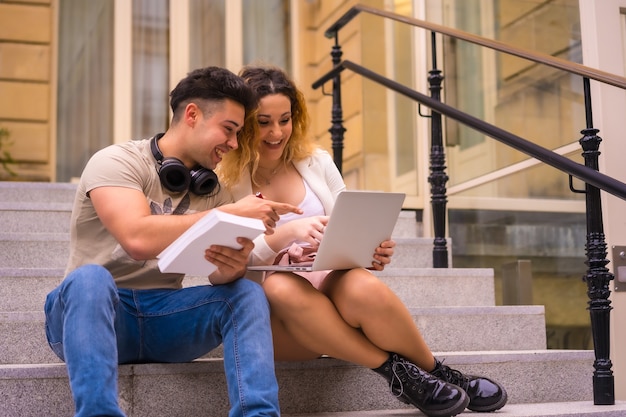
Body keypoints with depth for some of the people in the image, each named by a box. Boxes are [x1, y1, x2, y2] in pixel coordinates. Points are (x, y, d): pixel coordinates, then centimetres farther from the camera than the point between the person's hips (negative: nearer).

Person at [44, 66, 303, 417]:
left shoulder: (213, 189, 9)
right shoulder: (118, 161, -9)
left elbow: (219, 275, -1)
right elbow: (138, 238, -28)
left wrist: (233, 266, -26)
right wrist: (230, 215, -25)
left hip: (164, 316, 5)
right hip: (97, 310, -4)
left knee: (247, 292, -18)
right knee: (90, 278, -37)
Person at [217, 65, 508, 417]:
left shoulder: (316, 162, 8)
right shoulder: (225, 180, -2)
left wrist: (370, 250, -12)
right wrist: (286, 234, -27)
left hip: (331, 284, 2)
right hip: (270, 314, -2)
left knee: (361, 288, -35)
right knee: (279, 287, -38)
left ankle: (433, 371, -12)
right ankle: (394, 370, -25)